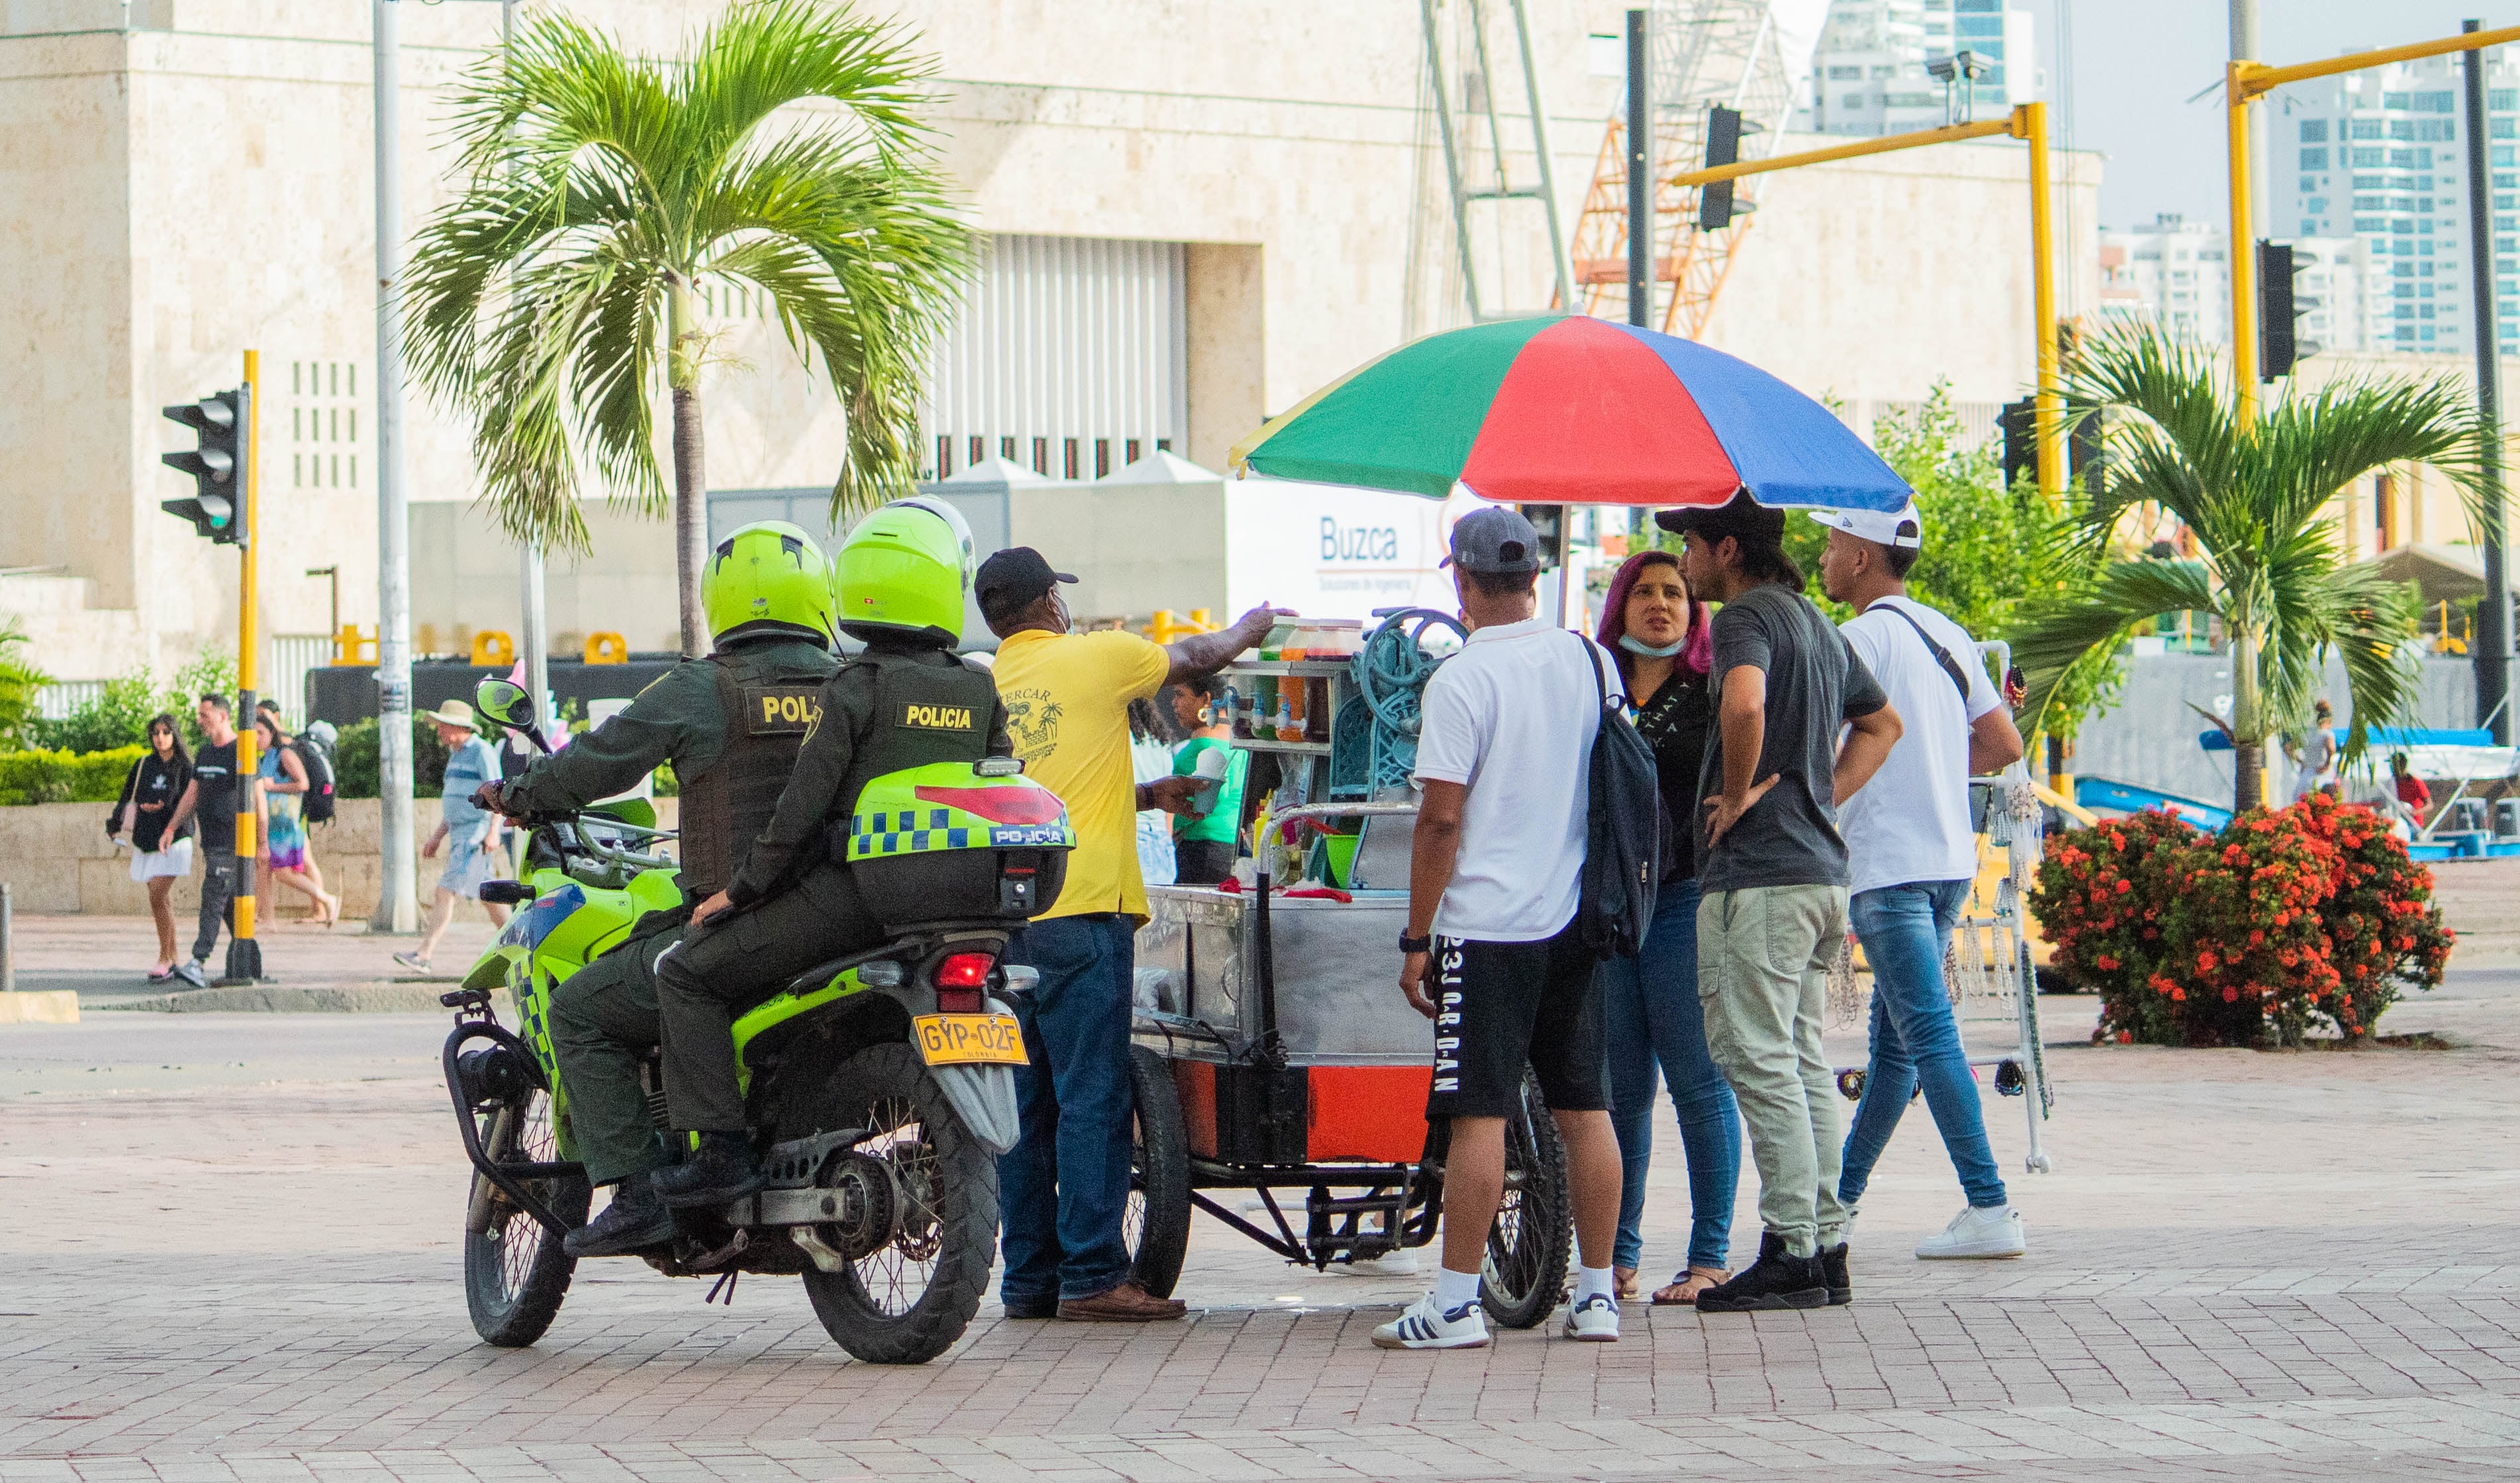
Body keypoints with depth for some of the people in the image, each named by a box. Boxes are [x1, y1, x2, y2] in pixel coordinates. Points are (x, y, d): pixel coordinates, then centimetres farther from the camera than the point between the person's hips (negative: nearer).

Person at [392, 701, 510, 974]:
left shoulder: (482, 751, -10)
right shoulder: (456, 754, 19)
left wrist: (493, 831, -27)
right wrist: (437, 837, 23)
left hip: (476, 835, -10)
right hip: (459, 835, 10)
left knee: (447, 892, -15)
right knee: (487, 897, 11)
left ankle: (424, 956, -19)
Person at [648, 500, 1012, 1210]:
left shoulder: (855, 687, -10)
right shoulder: (980, 693, 7)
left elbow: (802, 804, -13)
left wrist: (741, 889, -2)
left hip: (847, 895, -7)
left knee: (688, 973, 1)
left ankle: (722, 1147, -10)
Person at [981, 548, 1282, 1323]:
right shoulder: (1093, 658, -2)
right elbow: (1198, 657, 14)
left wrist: (1147, 795, 31)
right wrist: (1249, 628, 35)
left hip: (1005, 912, 6)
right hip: (1081, 909, -6)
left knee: (1026, 1102, 9)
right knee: (1092, 1097, -6)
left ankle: (1028, 1278, 11)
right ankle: (1091, 1276, -8)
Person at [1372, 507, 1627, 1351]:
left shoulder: (1460, 681, -12)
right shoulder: (1592, 663, 7)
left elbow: (1441, 819, -13)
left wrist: (1416, 939, -7)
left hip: (1487, 925, -6)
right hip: (1579, 921, 6)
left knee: (1480, 1116, -5)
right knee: (1585, 1109, 9)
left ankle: (1456, 1303, -4)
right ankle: (1597, 1295, 12)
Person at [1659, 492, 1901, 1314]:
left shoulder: (1747, 616, -10)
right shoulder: (1815, 621, 20)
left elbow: (1745, 702, -32)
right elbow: (1881, 723, 32)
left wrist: (1738, 793, -17)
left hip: (1758, 873, -9)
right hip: (1820, 867, 9)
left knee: (1759, 1060, -8)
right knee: (1805, 1061, 11)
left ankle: (1790, 1251, -10)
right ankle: (1826, 1245, 11)